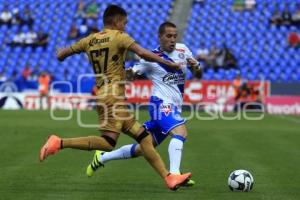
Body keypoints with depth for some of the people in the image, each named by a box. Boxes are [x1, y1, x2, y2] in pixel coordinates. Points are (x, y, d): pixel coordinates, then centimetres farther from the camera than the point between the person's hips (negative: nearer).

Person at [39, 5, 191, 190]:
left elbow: (61, 55, 17)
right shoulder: (119, 37, -2)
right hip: (113, 95, -9)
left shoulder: (90, 40, 16)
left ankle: (169, 178, 1)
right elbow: (142, 53, -16)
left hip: (104, 93, 9)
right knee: (108, 143, -18)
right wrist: (168, 63, -9)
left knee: (144, 138, 5)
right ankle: (60, 143, -20)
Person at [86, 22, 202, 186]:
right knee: (180, 131, -32)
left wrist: (196, 67, -8)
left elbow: (198, 74, 14)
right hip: (162, 103, -6)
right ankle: (174, 174, -40)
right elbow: (130, 73, -4)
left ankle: (102, 157, 28)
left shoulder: (182, 50, 9)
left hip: (174, 107, 6)